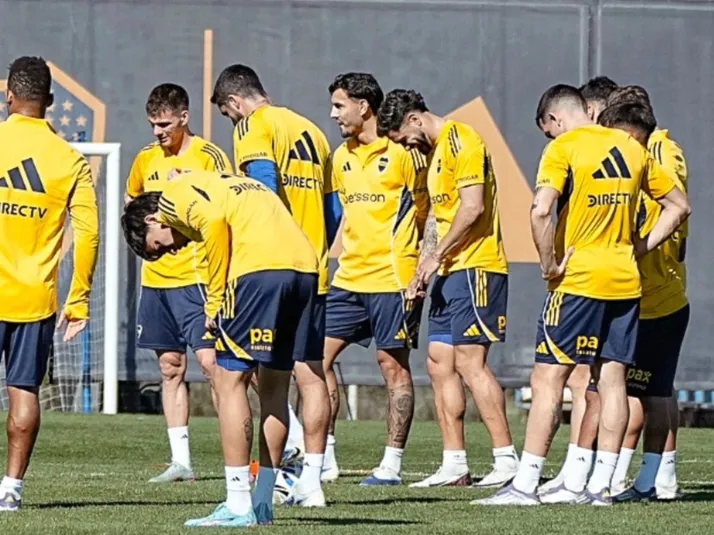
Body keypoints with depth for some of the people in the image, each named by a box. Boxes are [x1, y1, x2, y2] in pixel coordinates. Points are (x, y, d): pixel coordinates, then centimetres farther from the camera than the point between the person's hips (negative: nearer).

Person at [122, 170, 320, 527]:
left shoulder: (174, 195, 10)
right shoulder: (222, 185, 33)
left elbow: (214, 220, -11)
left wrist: (214, 303, -6)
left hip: (260, 266, -8)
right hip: (305, 263, 8)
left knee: (229, 381, 0)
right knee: (274, 387, 16)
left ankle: (238, 507, -2)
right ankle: (263, 504, 21)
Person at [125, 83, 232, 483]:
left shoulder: (208, 156, -7)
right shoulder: (146, 160, 11)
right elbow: (132, 202, 29)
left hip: (196, 275, -6)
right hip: (156, 278, 6)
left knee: (210, 358, -15)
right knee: (171, 367, 8)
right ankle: (180, 461, 11)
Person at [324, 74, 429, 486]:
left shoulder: (401, 153, -8)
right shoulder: (342, 158, 13)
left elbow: (427, 210, -5)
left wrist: (422, 269, -10)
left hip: (392, 278, -7)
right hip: (349, 278, 7)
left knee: (394, 366, -1)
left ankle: (393, 464, 3)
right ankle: (323, 457, 5)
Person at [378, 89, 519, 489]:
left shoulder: (461, 140, -9)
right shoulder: (435, 150, 21)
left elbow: (473, 207, -18)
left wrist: (436, 257, -14)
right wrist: (430, 268, 11)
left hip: (474, 268, -10)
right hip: (451, 272, 10)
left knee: (470, 363, -13)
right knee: (440, 363, 7)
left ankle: (508, 461, -12)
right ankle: (455, 464, 9)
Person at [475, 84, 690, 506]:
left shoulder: (563, 149, -7)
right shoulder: (632, 148, 12)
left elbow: (541, 210, -23)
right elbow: (679, 206, 18)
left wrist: (549, 264, -12)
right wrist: (641, 247, 13)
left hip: (578, 280, -6)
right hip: (626, 280, 6)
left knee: (548, 377, -3)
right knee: (612, 378, 7)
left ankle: (526, 484, -6)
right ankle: (601, 485, 7)